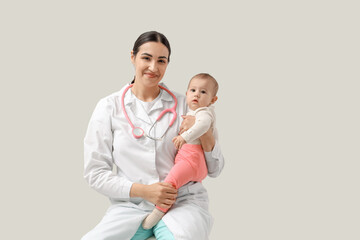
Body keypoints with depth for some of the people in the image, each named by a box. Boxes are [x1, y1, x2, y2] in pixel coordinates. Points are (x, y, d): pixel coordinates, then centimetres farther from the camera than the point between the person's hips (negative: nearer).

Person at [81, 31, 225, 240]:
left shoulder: (183, 105, 9)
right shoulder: (109, 107, 6)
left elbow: (215, 169, 11)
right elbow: (95, 173, 3)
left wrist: (204, 132, -8)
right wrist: (143, 191, -9)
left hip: (183, 202, -1)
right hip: (130, 206, 1)